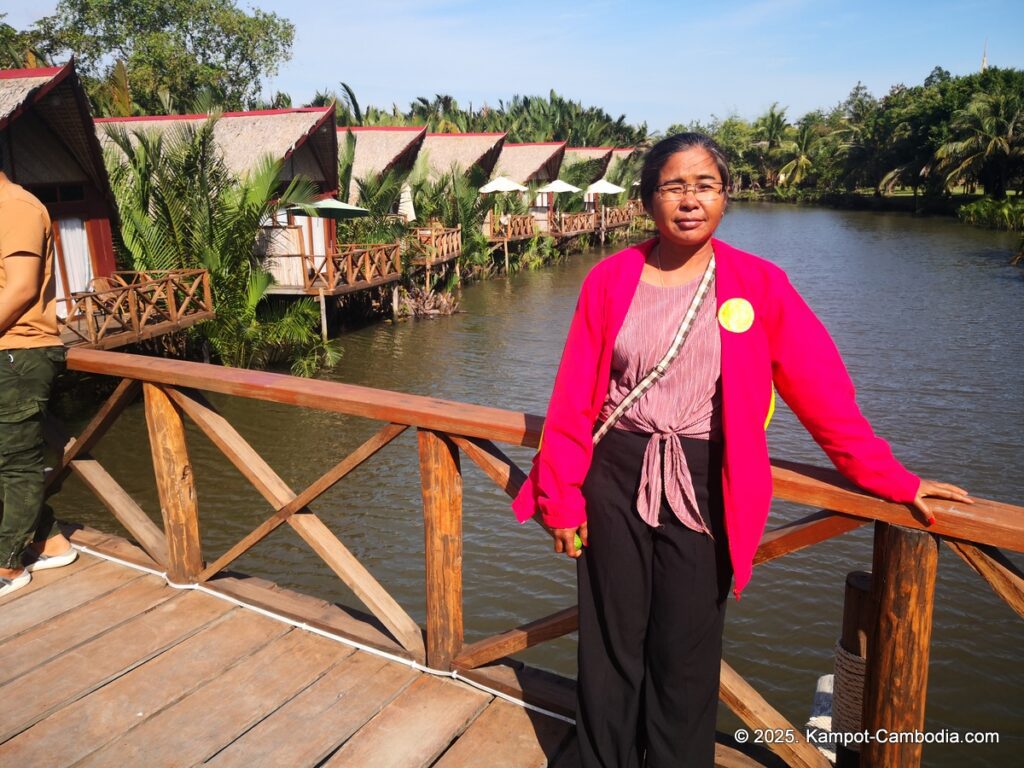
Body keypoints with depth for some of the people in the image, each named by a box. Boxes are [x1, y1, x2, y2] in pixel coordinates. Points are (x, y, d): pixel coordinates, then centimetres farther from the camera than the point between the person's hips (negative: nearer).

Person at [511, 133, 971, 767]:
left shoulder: (759, 285, -4)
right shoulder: (611, 279, -3)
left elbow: (823, 392, 0)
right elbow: (573, 398, -2)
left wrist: (892, 479, 0)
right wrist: (563, 496, -3)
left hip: (702, 488, 0)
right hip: (615, 479, 1)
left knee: (686, 661, 11)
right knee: (610, 648, 13)